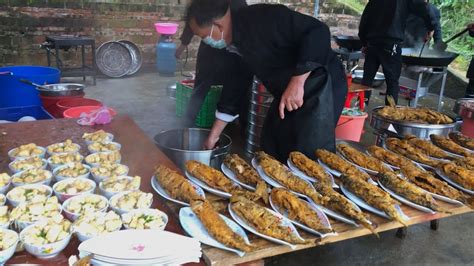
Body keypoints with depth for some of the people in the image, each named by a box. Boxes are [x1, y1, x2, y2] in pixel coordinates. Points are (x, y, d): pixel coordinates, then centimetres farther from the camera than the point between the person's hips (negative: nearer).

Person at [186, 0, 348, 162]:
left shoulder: (263, 18, -24)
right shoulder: (233, 46, 2)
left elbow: (318, 32, -28)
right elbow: (234, 84, 10)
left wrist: (297, 82, -31)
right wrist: (213, 136, 13)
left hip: (322, 85, -9)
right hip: (288, 94, 9)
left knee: (310, 157, -10)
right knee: (271, 151, 14)